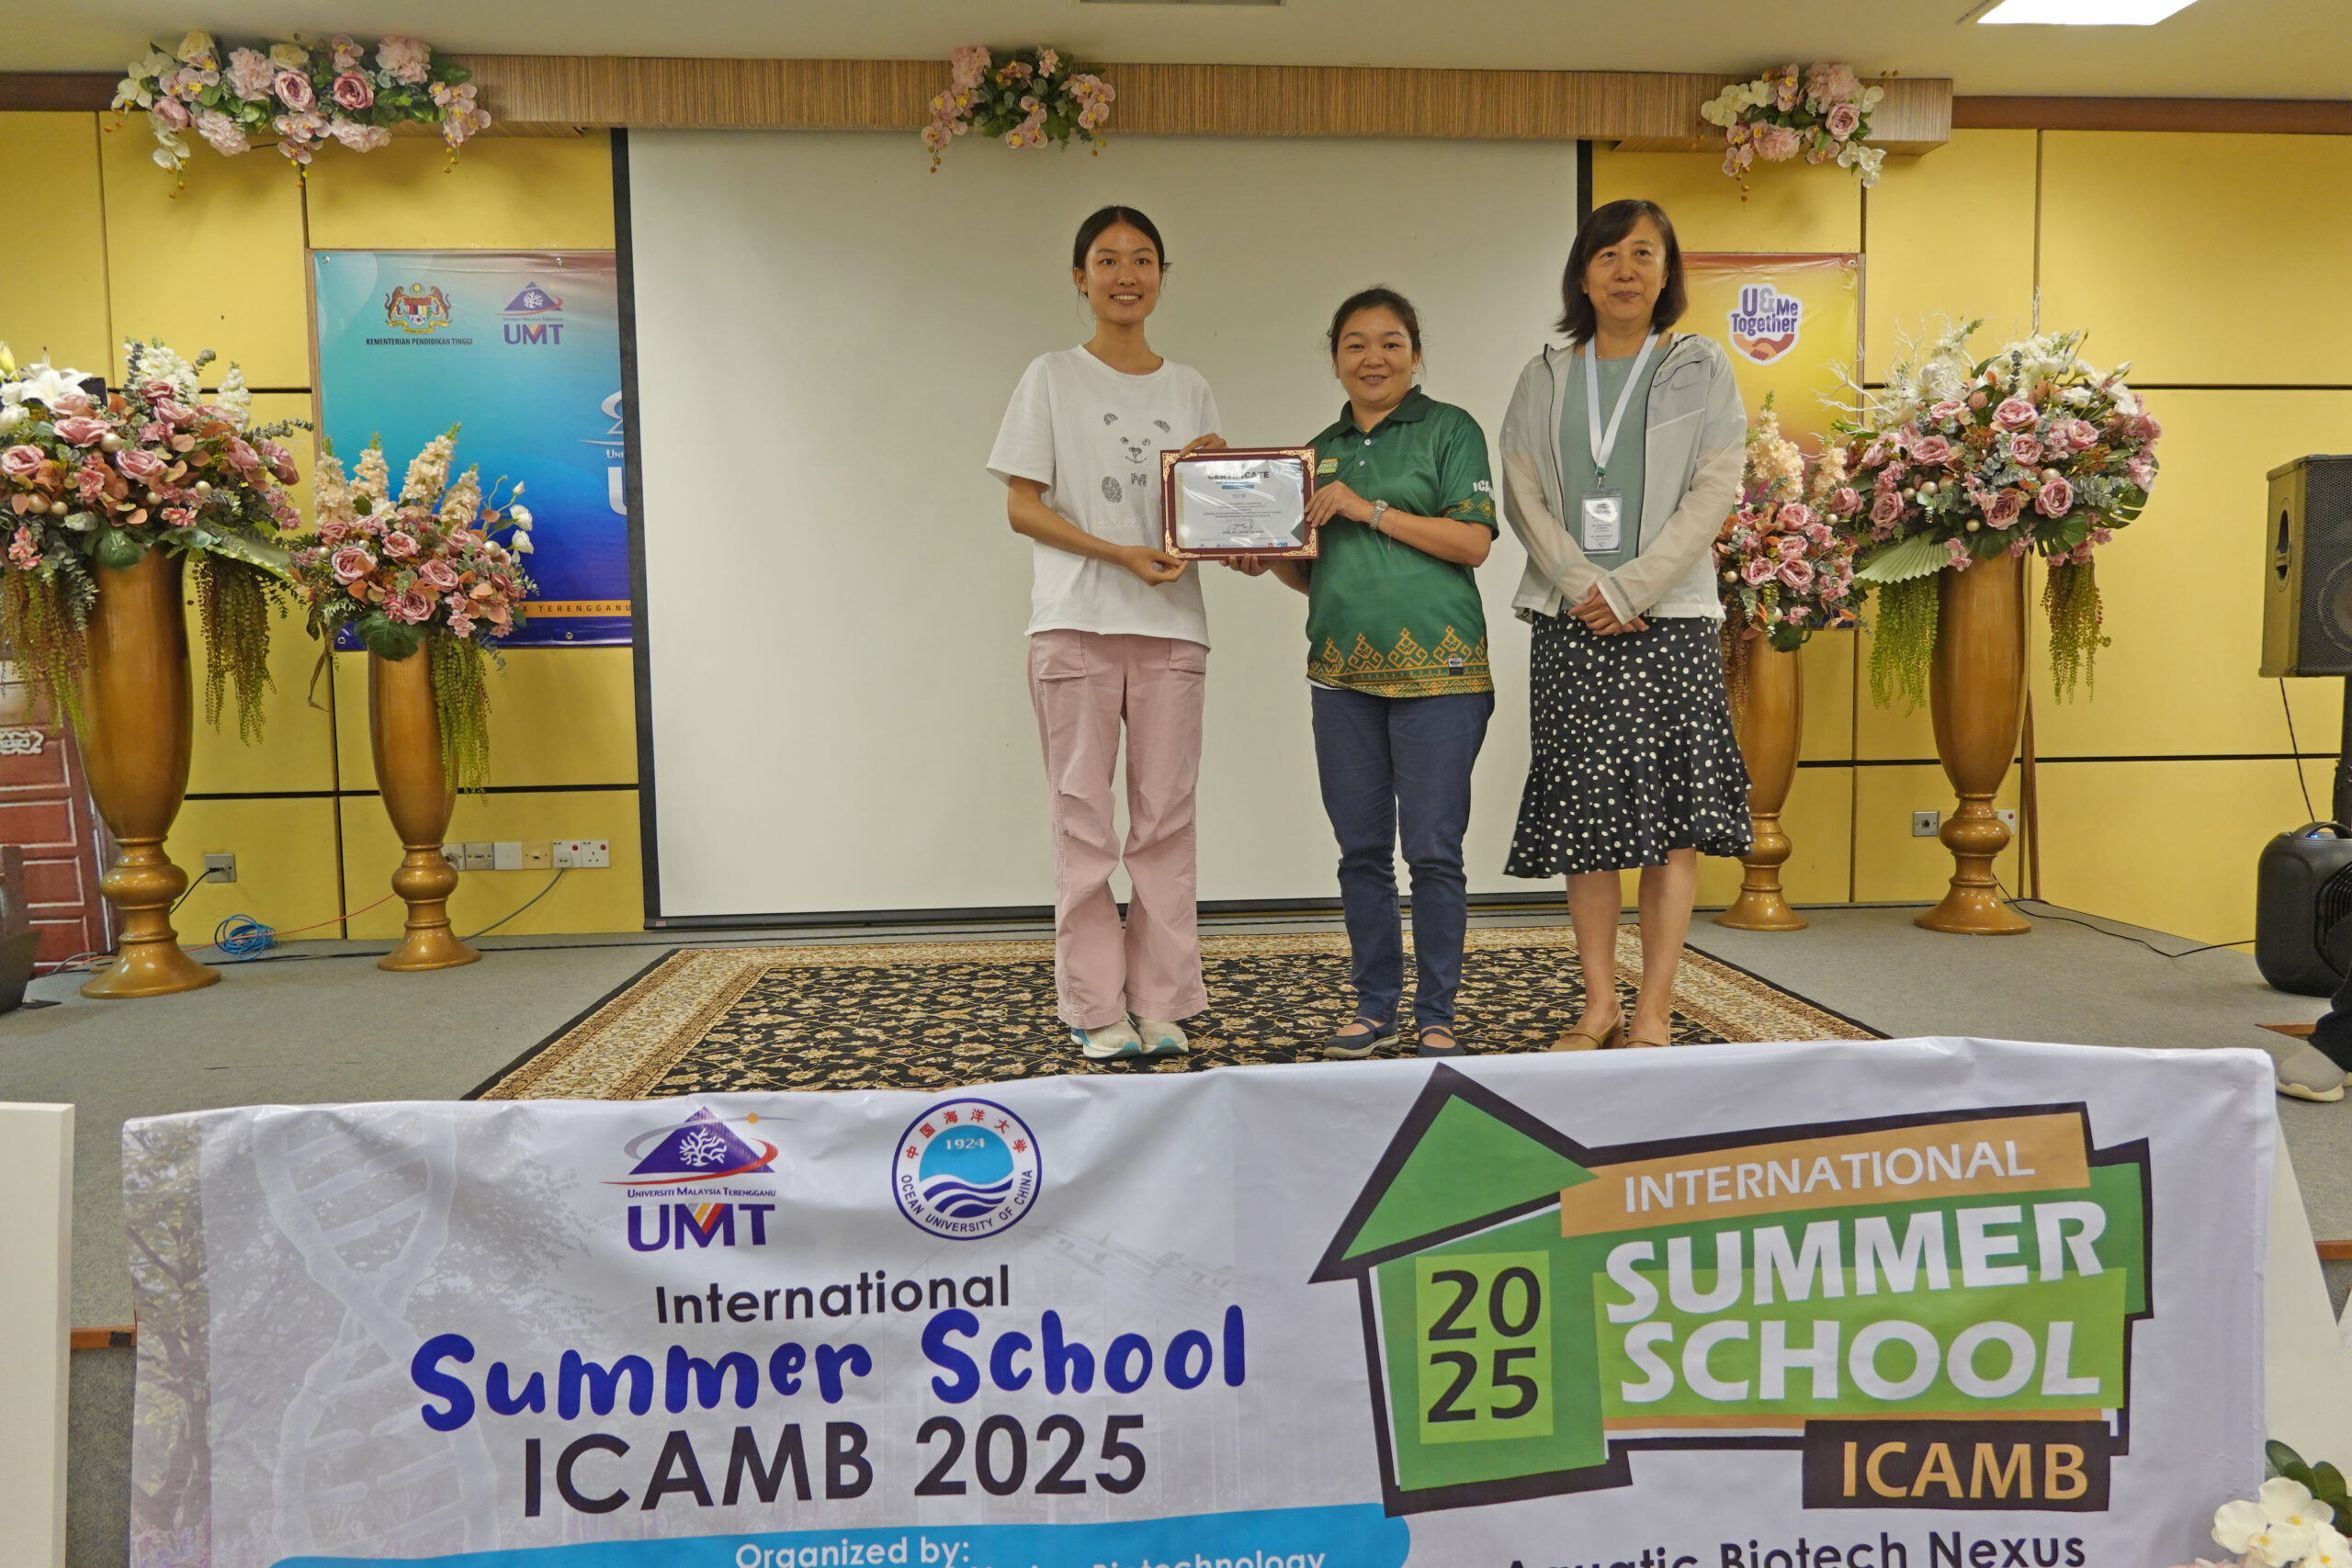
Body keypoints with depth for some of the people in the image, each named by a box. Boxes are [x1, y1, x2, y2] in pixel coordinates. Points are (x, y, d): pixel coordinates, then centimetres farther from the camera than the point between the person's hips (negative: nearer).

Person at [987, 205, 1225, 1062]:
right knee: (1085, 820, 0)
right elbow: (1022, 506, -1)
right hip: (1076, 625, -3)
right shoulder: (1052, 378, 5)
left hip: (1171, 626, 3)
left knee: (1165, 819, 4)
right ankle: (1096, 1008, 8)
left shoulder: (1188, 389, 15)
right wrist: (1119, 554, -14)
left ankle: (1161, 1003, 11)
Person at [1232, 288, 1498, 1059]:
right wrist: (1269, 562, 1)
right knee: (1361, 850, 8)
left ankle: (1435, 1017, 9)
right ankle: (1374, 1008, 20)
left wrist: (1371, 509, -11)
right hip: (1342, 673, 5)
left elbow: (1474, 540, -8)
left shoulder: (1449, 430, 3)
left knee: (1433, 851, -3)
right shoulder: (1321, 450, 18)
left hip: (1436, 669, -5)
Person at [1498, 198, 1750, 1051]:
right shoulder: (1543, 380, 14)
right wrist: (1583, 586, -11)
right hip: (1571, 624, 2)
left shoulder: (1701, 369, 9)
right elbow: (1521, 495, 4)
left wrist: (1630, 590, -12)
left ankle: (1655, 1012, 2)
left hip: (1670, 620, -1)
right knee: (1583, 814, 2)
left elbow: (1714, 492, -1)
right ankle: (1599, 1004, 11)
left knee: (1673, 816, -5)